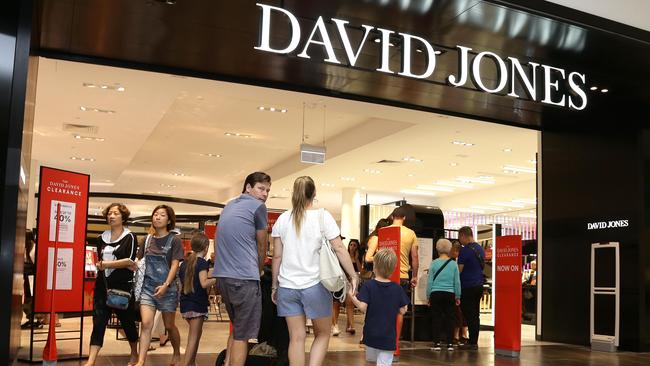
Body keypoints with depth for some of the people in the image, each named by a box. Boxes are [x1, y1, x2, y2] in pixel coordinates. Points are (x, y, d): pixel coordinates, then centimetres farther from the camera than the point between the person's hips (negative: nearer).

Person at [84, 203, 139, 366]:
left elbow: (129, 260, -13)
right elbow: (100, 261, 4)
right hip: (103, 285, 3)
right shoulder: (102, 237, 11)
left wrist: (105, 264, -16)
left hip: (123, 286, -3)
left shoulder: (130, 237, -2)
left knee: (127, 321, 10)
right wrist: (126, 264, -8)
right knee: (98, 322, -3)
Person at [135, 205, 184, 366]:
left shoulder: (174, 240, -4)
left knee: (169, 325, 10)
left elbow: (175, 265, -10)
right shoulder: (147, 240, 7)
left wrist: (166, 285, -20)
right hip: (147, 287, 2)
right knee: (146, 324, -10)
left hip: (167, 288, -2)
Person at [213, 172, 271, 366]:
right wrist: (260, 270, 21)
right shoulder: (258, 206, -3)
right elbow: (261, 247, 4)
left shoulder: (230, 205, 20)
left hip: (222, 275, 8)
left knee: (237, 328, 21)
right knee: (243, 334, 0)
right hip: (243, 277, -8)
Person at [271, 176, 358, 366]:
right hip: (315, 285, -3)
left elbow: (277, 256, 6)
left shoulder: (283, 219, 5)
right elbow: (339, 249, -9)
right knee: (322, 334, 13)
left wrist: (274, 285, 13)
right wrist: (353, 275, -1)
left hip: (287, 286, 3)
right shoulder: (322, 216, -4)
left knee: (296, 338, 7)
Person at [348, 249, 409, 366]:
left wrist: (352, 297, -2)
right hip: (389, 336, 0)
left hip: (371, 333, 0)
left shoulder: (368, 285, -10)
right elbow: (402, 311, -1)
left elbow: (363, 307, -16)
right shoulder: (397, 288, -4)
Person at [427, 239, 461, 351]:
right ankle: (450, 343, 8)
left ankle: (437, 343, 5)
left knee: (436, 318, 5)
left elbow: (430, 281, 1)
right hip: (450, 294, 1)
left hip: (436, 294, -1)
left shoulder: (434, 263, -2)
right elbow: (457, 282, 4)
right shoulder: (453, 264, 0)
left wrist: (428, 296, 10)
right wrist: (458, 297, 14)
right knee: (450, 318, 7)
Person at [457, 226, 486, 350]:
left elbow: (459, 270, -12)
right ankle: (474, 341, 16)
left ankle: (472, 342, -2)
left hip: (467, 287, -8)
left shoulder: (465, 250, -14)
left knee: (469, 315, -3)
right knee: (475, 314, 11)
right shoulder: (480, 249, 12)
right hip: (479, 285, 8)